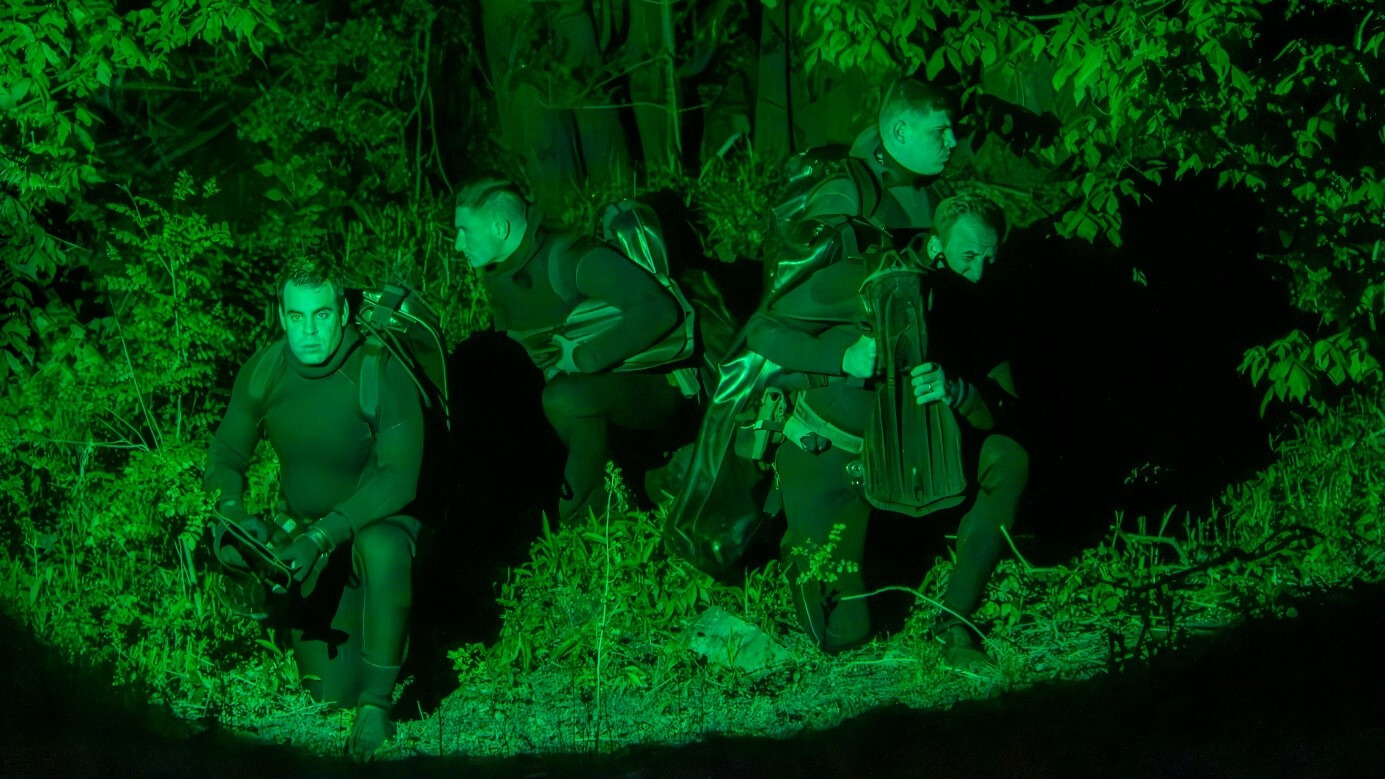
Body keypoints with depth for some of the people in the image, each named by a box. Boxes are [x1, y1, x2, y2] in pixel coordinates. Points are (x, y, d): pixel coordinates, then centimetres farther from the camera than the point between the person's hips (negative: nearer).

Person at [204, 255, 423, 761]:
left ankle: (377, 701, -25)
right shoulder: (263, 372, -11)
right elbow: (226, 456, 0)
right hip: (303, 525, 4)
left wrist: (323, 536, -37)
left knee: (382, 550, -42)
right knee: (330, 691, -4)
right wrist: (235, 514, -22)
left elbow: (399, 477, -28)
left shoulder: (380, 374, -24)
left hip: (376, 521, -3)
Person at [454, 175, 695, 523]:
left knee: (566, 397, -35)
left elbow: (659, 310, -33)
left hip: (658, 390, -8)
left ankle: (586, 510, -15)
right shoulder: (496, 277, 3)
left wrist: (584, 358, -28)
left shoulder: (574, 259, -23)